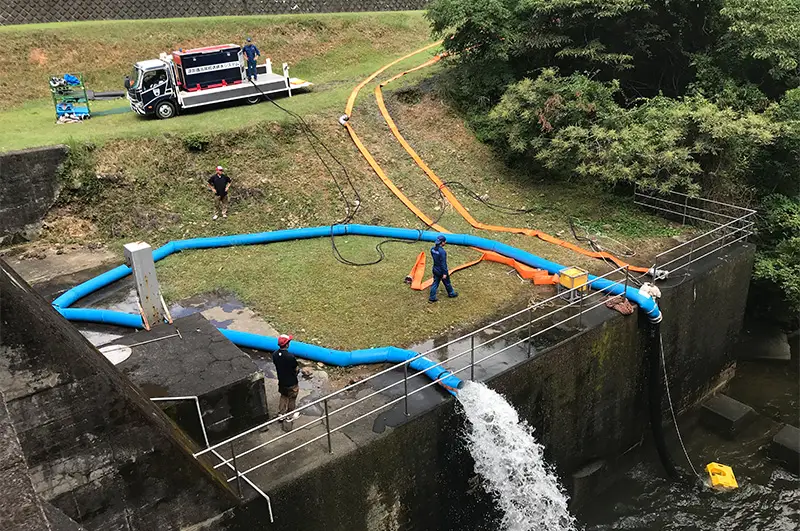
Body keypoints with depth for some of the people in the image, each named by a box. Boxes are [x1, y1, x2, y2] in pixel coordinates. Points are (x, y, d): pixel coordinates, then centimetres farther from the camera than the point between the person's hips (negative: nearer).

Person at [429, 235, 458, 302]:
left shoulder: (432, 249, -6)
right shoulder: (442, 252, -30)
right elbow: (443, 263, -25)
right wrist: (444, 273, -18)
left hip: (435, 270, 7)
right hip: (441, 271, -7)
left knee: (435, 283, 16)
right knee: (447, 283, 18)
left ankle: (432, 298, 19)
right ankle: (451, 293, 41)